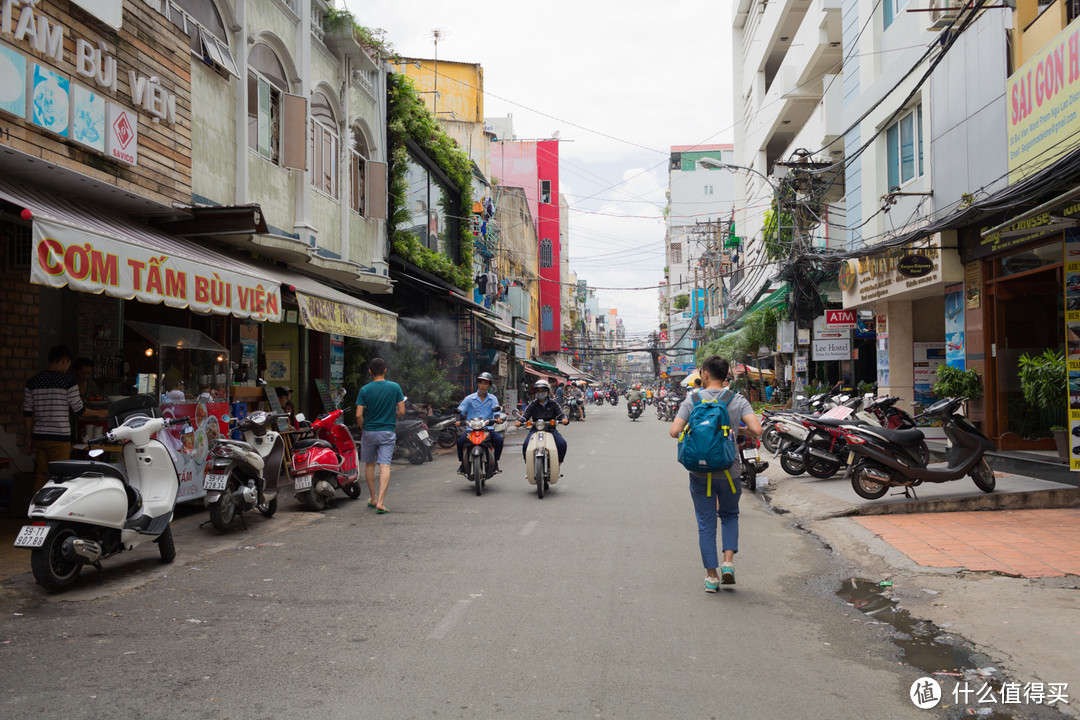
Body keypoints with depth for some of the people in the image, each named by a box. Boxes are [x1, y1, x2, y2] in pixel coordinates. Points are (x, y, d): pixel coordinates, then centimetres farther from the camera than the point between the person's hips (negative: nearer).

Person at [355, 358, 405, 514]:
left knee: (369, 464, 17)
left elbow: (359, 415, -9)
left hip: (369, 432, 1)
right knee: (385, 466, -4)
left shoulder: (365, 390, -6)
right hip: (388, 432, -1)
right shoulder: (395, 387, -4)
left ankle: (373, 499, 27)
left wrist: (363, 429, 8)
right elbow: (402, 411, -2)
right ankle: (380, 502, -15)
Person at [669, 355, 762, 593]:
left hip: (700, 471, -1)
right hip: (729, 470, 1)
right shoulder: (738, 401, -4)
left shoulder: (692, 400, -5)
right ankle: (728, 562, 6)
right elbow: (756, 431, -15)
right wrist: (741, 429, 7)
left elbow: (674, 431, -12)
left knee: (706, 524, 10)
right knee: (729, 515, 22)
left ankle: (711, 576, 13)